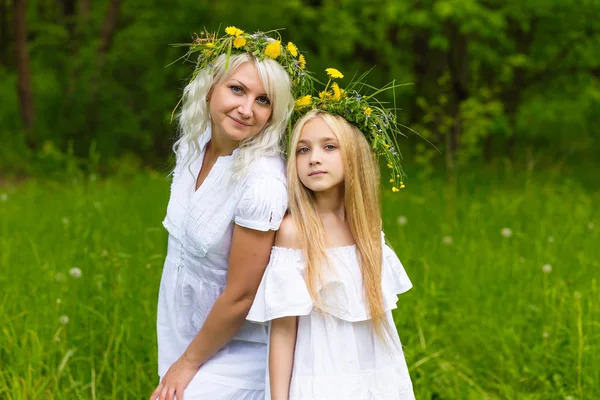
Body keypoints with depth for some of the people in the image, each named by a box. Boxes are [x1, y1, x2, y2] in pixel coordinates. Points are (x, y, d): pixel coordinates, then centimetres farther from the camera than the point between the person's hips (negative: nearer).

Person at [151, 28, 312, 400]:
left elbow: (242, 297, -21)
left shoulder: (262, 183, -26)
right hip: (182, 337, 7)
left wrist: (188, 363, -8)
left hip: (236, 353, -7)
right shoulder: (192, 145, -3)